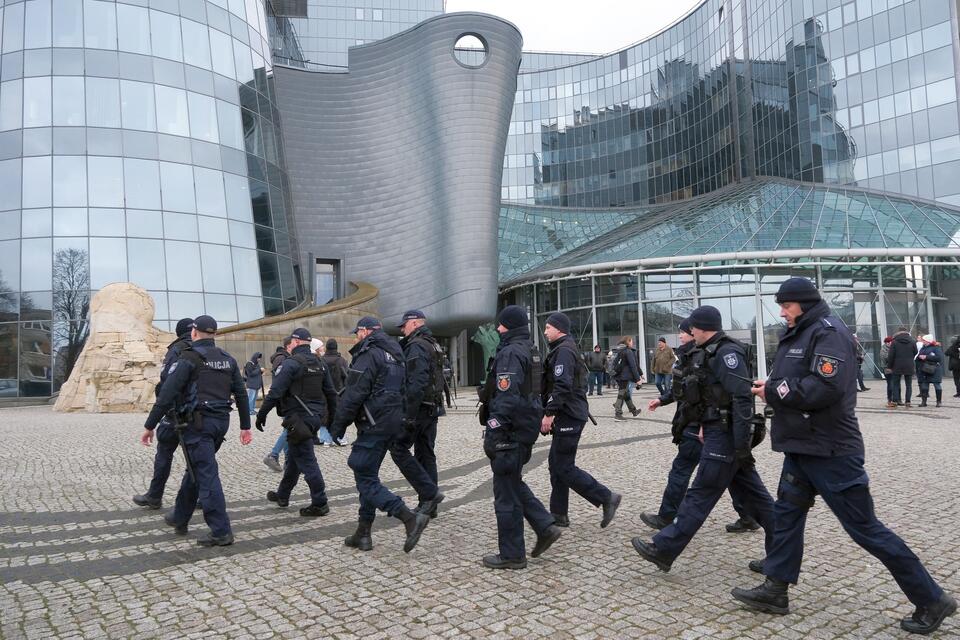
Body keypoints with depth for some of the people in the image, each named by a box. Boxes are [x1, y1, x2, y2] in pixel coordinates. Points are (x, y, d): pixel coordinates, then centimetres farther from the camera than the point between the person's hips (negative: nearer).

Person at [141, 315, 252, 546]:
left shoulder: (189, 358, -9)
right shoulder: (228, 360, 11)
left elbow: (167, 394, -14)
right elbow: (241, 394, 11)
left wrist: (150, 425, -8)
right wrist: (245, 426, 16)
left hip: (198, 423, -7)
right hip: (221, 422, 7)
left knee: (207, 475, -5)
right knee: (194, 469, 22)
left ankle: (221, 532, -5)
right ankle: (180, 519, 36)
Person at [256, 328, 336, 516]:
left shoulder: (291, 363, -14)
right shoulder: (320, 363, 10)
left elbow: (275, 392, -18)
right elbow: (331, 393, 13)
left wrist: (261, 415, -9)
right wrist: (331, 416, 20)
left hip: (298, 419, -8)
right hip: (316, 417, 8)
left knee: (306, 461, -2)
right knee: (293, 457, 21)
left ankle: (320, 504, 1)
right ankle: (282, 495, 34)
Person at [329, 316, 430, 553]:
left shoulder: (368, 354, -13)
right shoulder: (394, 354, 17)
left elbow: (354, 395, -18)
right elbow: (401, 390, 22)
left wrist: (338, 425, -11)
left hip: (373, 425, -9)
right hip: (392, 424, 9)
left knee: (366, 480, -6)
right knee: (368, 477, 16)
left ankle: (411, 518, -15)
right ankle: (363, 534, 21)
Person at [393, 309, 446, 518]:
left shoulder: (417, 346, -13)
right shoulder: (433, 345, 18)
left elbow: (416, 383, -23)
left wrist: (410, 414, -23)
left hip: (419, 407, -10)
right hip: (432, 408, 10)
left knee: (399, 448, -4)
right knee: (425, 453, 11)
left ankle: (430, 493, -7)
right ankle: (428, 504, 15)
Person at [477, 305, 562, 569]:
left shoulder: (511, 352, -17)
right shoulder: (529, 350, 14)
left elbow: (506, 398, -24)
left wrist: (493, 434, -21)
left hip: (510, 433, -10)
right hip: (525, 428, 10)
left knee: (506, 494, 1)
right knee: (514, 484, 22)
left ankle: (511, 555, 11)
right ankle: (545, 527, 18)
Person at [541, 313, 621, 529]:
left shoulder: (563, 351, -15)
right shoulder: (568, 349, 18)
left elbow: (562, 386, -25)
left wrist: (549, 413, -24)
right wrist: (553, 412, 23)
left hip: (568, 417, -11)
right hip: (569, 415, 11)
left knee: (564, 467, -6)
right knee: (556, 462, 13)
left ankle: (607, 498, -2)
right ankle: (558, 514, 19)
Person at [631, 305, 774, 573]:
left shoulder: (727, 352, -17)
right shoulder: (712, 352, 14)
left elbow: (742, 399, -24)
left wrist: (742, 445, -25)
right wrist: (705, 425, 19)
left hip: (725, 437, -10)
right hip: (719, 432, 10)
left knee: (700, 495, -4)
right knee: (751, 493, 14)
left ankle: (663, 550, 2)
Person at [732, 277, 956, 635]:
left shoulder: (829, 331, -16)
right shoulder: (800, 334, 12)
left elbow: (825, 388, -27)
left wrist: (773, 392, -17)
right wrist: (771, 386, -1)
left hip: (830, 451, -10)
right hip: (802, 445, 10)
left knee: (865, 528, -1)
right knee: (787, 513, 12)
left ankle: (931, 600, 14)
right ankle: (775, 590, 22)